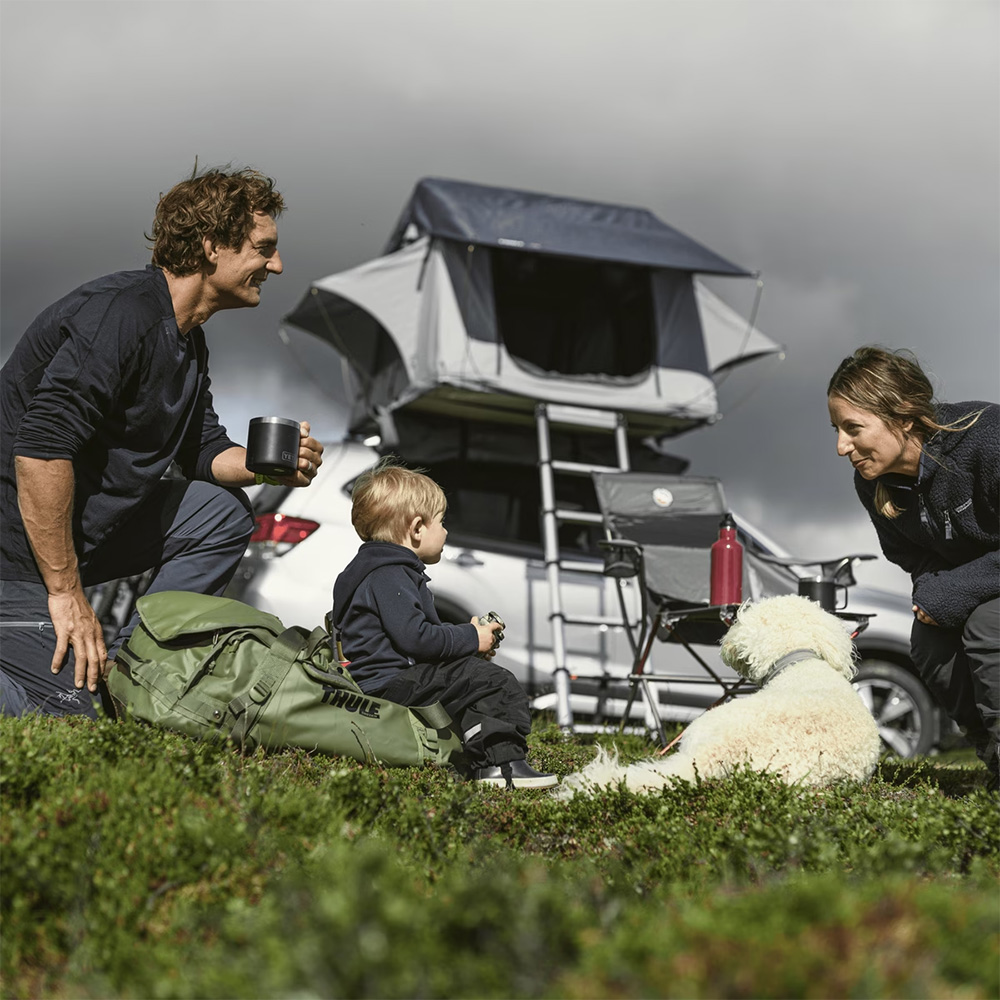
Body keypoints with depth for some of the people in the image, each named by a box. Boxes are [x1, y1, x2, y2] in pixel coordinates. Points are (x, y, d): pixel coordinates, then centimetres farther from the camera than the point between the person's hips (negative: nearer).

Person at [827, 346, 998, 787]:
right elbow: (910, 555, 6)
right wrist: (932, 589, -16)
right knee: (929, 645, -16)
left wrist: (954, 593, -29)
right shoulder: (873, 483, -11)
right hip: (964, 579, 7)